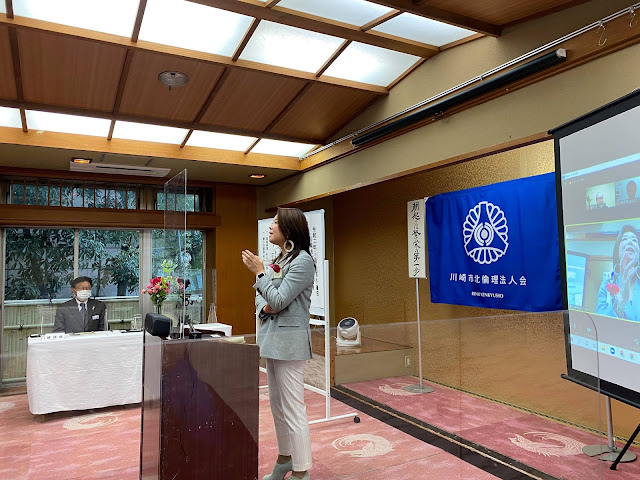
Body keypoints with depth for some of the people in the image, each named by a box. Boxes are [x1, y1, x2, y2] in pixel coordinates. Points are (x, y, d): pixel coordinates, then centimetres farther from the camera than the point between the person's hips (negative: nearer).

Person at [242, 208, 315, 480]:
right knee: (277, 405, 19)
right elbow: (261, 297, 18)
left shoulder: (302, 260, -12)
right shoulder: (279, 260, 15)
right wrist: (263, 307, -3)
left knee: (293, 410, -4)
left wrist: (259, 272, -12)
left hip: (289, 341, -9)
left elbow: (279, 300, -18)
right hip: (272, 338, 9)